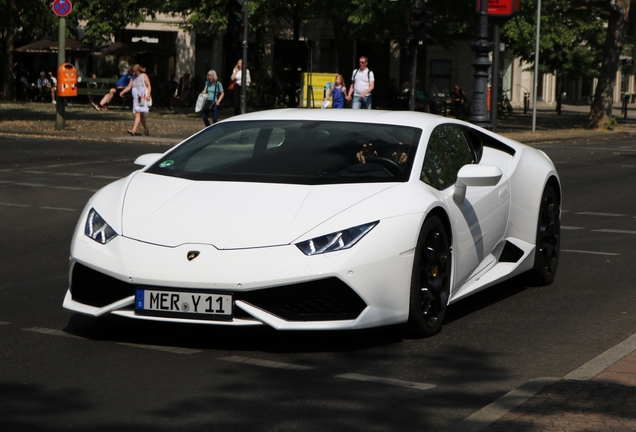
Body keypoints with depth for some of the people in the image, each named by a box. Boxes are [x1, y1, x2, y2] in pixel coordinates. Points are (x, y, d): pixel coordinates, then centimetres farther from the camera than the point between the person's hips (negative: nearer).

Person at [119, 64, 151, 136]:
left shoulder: (144, 76, -1)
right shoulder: (133, 77, 16)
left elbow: (149, 86, -5)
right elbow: (129, 87, 12)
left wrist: (148, 95, -19)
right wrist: (123, 92, -5)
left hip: (142, 98, -7)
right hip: (135, 98, 7)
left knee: (138, 114, -17)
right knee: (141, 115, 11)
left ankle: (134, 130, -27)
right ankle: (146, 130, 21)